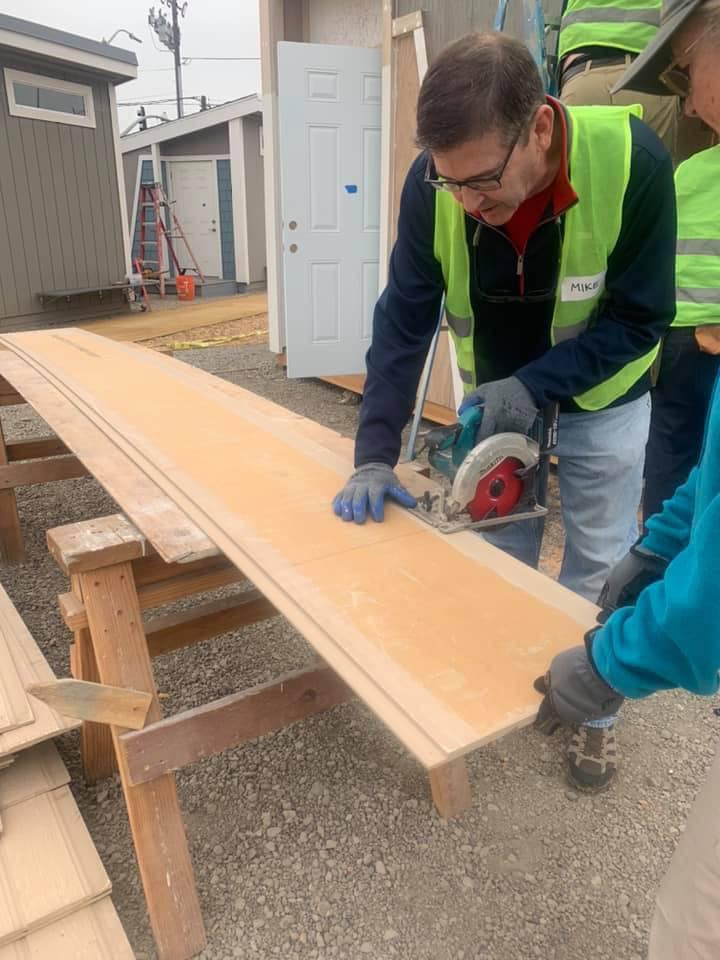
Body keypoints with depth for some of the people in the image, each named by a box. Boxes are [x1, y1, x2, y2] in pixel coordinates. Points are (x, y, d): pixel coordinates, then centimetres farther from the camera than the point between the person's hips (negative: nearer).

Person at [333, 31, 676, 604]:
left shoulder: (633, 162, -27)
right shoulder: (433, 182, -21)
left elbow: (640, 317, -18)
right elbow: (404, 319, -17)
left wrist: (533, 387, -28)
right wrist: (376, 452, -23)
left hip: (601, 399, -1)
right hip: (496, 397, 2)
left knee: (598, 567, 9)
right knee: (498, 561, 12)